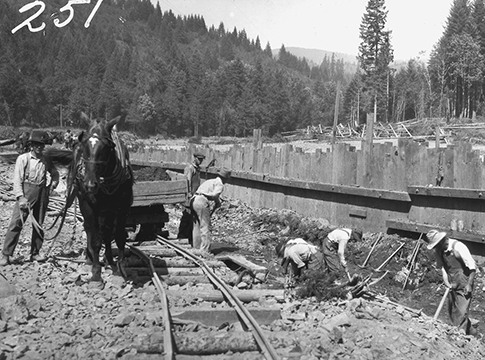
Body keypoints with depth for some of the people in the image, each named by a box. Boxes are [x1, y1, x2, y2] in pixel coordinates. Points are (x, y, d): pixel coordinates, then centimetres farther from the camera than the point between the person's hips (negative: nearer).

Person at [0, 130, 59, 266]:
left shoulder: (46, 160, 7)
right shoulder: (23, 159, -2)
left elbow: (55, 173, 24)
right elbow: (17, 180, -5)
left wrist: (54, 182, 3)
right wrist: (21, 197, -14)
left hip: (42, 193, 4)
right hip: (26, 193, -3)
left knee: (39, 224, 9)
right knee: (16, 223, -8)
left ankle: (35, 253, 21)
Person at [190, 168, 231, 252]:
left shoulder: (210, 181, 27)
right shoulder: (219, 184, 1)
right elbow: (215, 195, -16)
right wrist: (218, 203, 3)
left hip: (193, 200, 9)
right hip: (202, 201, -9)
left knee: (196, 227, 15)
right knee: (205, 227, -4)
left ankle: (196, 249, 22)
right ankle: (204, 251, -6)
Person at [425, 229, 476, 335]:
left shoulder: (458, 247, -21)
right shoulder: (439, 250, -1)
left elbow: (472, 267, -19)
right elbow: (442, 267, 4)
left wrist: (469, 285, -18)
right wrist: (446, 281, -10)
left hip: (463, 285, -7)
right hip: (452, 285, 7)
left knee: (461, 312, -9)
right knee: (452, 312, 14)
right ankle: (470, 331, 32)